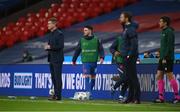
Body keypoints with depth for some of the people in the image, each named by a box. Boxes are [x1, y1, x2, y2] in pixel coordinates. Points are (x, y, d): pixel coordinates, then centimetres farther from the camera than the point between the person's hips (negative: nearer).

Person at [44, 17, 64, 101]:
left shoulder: (59, 34, -11)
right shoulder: (50, 34, 16)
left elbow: (61, 46, -18)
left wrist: (50, 47, -17)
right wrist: (47, 47, 0)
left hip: (57, 59, -9)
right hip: (51, 58, 9)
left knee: (57, 77, -7)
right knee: (53, 77, 11)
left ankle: (58, 95, -5)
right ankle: (55, 94, 16)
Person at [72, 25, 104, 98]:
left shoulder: (96, 40, 3)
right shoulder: (82, 40, 7)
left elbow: (101, 49, 1)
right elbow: (77, 50, 12)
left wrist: (101, 57, -14)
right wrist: (74, 60, 16)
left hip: (94, 62, 1)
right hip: (85, 62, 0)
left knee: (93, 78, 6)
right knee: (87, 77, -12)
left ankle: (89, 92, 18)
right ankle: (89, 93, -16)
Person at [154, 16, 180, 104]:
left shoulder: (169, 32, -11)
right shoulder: (163, 32, 18)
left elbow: (169, 46, -18)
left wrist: (165, 57, -21)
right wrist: (162, 57, 16)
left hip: (167, 59, -10)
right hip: (162, 58, 10)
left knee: (170, 76, -5)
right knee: (159, 76, 5)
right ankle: (161, 97, 5)